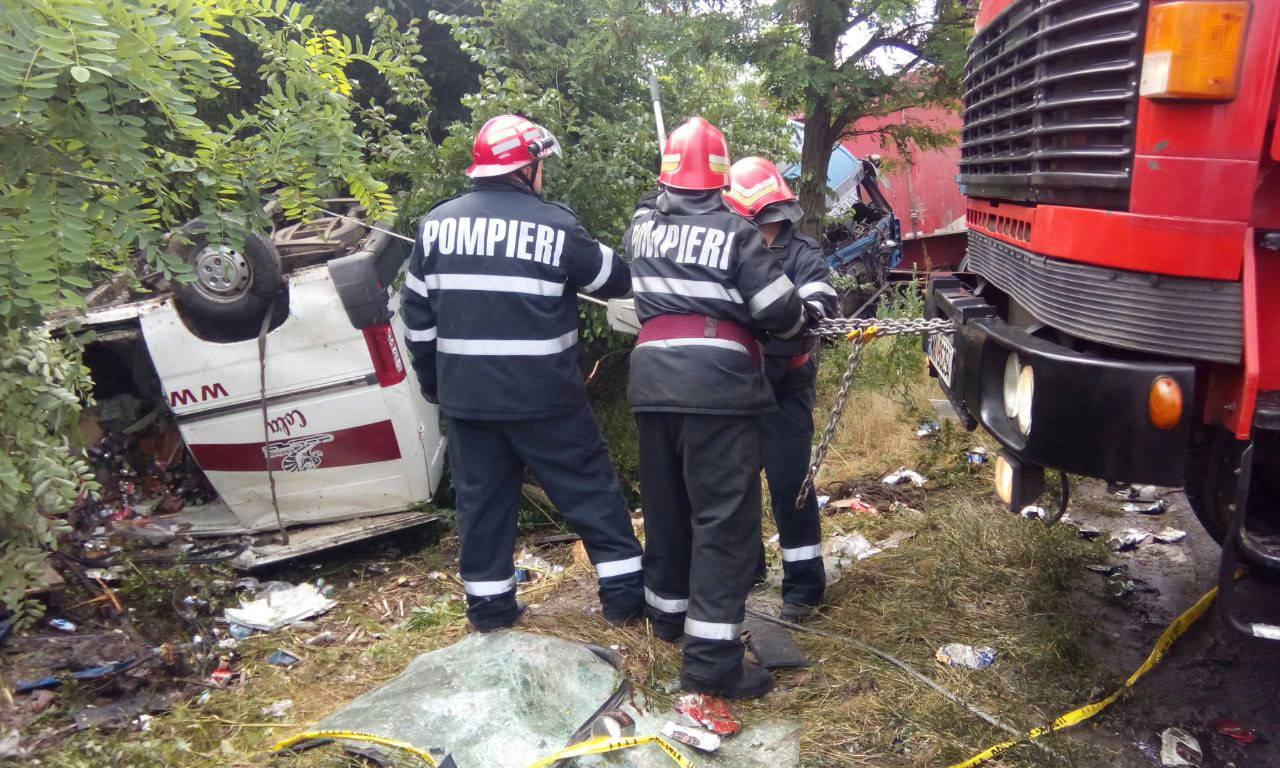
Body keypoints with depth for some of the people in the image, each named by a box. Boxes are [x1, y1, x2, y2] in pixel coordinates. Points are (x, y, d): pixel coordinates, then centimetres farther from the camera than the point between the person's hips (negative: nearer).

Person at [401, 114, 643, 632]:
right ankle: (623, 591, 17)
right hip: (544, 395, -3)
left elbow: (417, 314, 8)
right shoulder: (555, 225, -9)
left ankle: (489, 604, 21)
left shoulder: (435, 224, 3)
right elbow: (616, 281, 3)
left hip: (465, 394, 4)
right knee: (589, 490, 9)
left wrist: (431, 381, 18)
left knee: (482, 496, 14)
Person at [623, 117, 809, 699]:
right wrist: (799, 319, 14)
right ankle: (710, 656, -5)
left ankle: (667, 609, 36)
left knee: (666, 502, 19)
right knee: (725, 515, -3)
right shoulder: (734, 231, -6)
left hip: (652, 381, 6)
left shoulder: (642, 225, 9)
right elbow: (781, 312, -8)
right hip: (718, 385, -6)